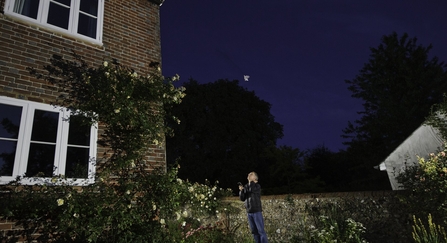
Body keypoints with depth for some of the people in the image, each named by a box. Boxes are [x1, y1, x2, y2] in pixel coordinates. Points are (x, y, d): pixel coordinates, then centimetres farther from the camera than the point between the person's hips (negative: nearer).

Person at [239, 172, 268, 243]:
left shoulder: (257, 186, -4)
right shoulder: (246, 186, 9)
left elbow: (252, 190, -26)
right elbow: (242, 198, 8)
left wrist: (251, 181, -12)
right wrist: (241, 190, -9)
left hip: (257, 211, -5)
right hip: (249, 212, 5)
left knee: (261, 230, -4)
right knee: (254, 231, 10)